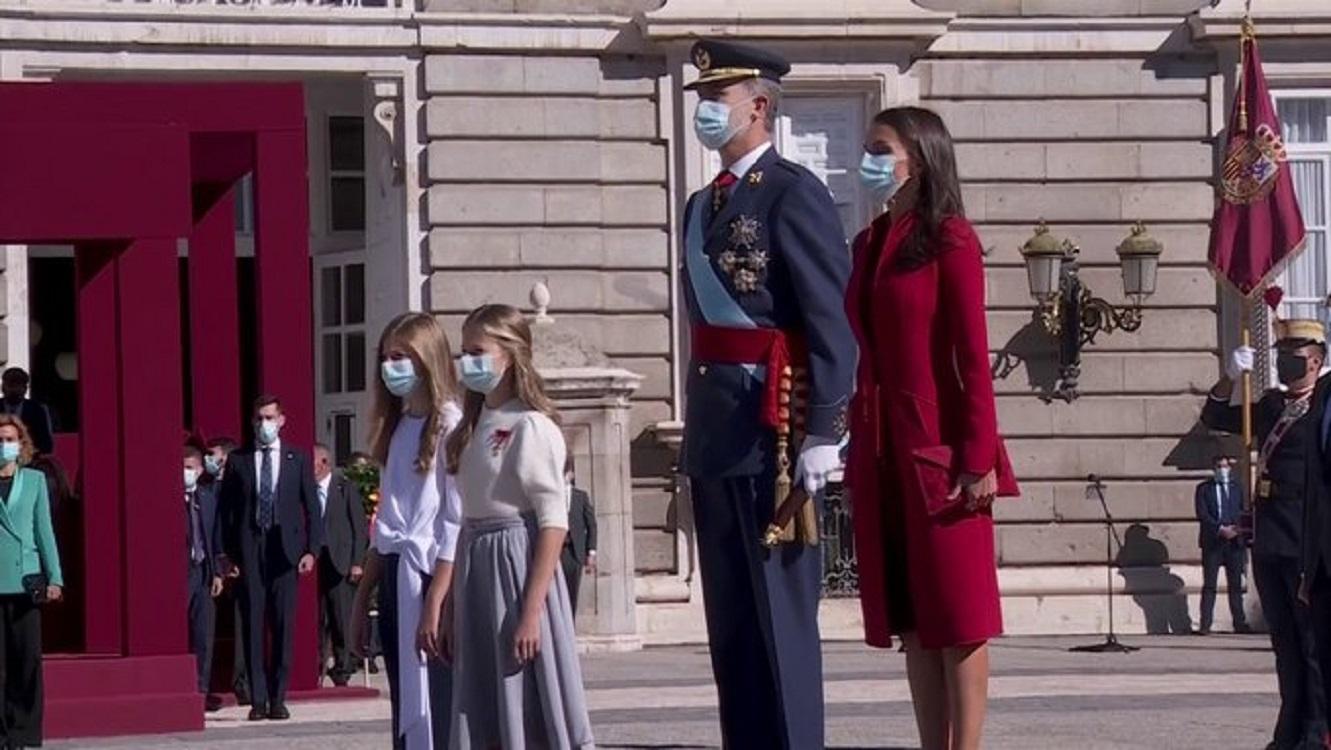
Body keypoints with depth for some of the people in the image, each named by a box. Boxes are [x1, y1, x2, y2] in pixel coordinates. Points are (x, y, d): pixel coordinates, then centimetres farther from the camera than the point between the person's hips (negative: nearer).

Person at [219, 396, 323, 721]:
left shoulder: (297, 460, 9)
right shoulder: (238, 461, 8)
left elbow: (312, 507, 7)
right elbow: (226, 509, 8)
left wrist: (311, 550, -2)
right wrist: (229, 554, 1)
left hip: (285, 549, 0)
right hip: (249, 550, 0)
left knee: (283, 625, 0)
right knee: (253, 624, -2)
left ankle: (278, 699, 4)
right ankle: (258, 699, 1)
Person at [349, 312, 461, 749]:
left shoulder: (449, 427, -8)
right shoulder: (397, 428, 17)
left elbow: (456, 525, -14)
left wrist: (435, 604, -20)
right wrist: (361, 600, 16)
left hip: (432, 577, -8)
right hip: (395, 579, 8)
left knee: (436, 712, -10)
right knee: (405, 714, 7)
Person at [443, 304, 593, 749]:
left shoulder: (531, 428, -9)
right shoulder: (473, 428, 15)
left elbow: (554, 524, -14)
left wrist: (531, 612, -20)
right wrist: (453, 611, 14)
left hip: (518, 561, -8)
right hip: (475, 566, 8)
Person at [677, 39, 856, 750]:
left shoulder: (792, 195, -8)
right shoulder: (702, 205, 18)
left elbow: (834, 319, -13)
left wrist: (822, 432, -18)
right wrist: (695, 436, 17)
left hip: (773, 430, -8)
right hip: (714, 436, 8)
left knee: (780, 612, -4)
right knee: (729, 619, 11)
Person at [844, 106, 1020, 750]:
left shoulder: (949, 238, -6)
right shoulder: (869, 243, 14)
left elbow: (972, 355, -11)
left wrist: (978, 459, -16)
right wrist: (858, 452, 13)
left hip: (938, 448, -7)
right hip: (881, 450, 7)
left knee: (956, 614, -4)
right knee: (908, 613, 7)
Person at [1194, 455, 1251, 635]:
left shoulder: (1237, 488, 15)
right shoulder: (1204, 489, 6)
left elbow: (1242, 513, 13)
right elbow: (1202, 515, -4)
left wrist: (1236, 529, -3)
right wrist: (1220, 529, -15)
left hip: (1234, 541, 2)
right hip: (1212, 542, -2)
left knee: (1236, 584, 2)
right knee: (1209, 585, -4)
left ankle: (1240, 623, 5)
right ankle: (1205, 625, -6)